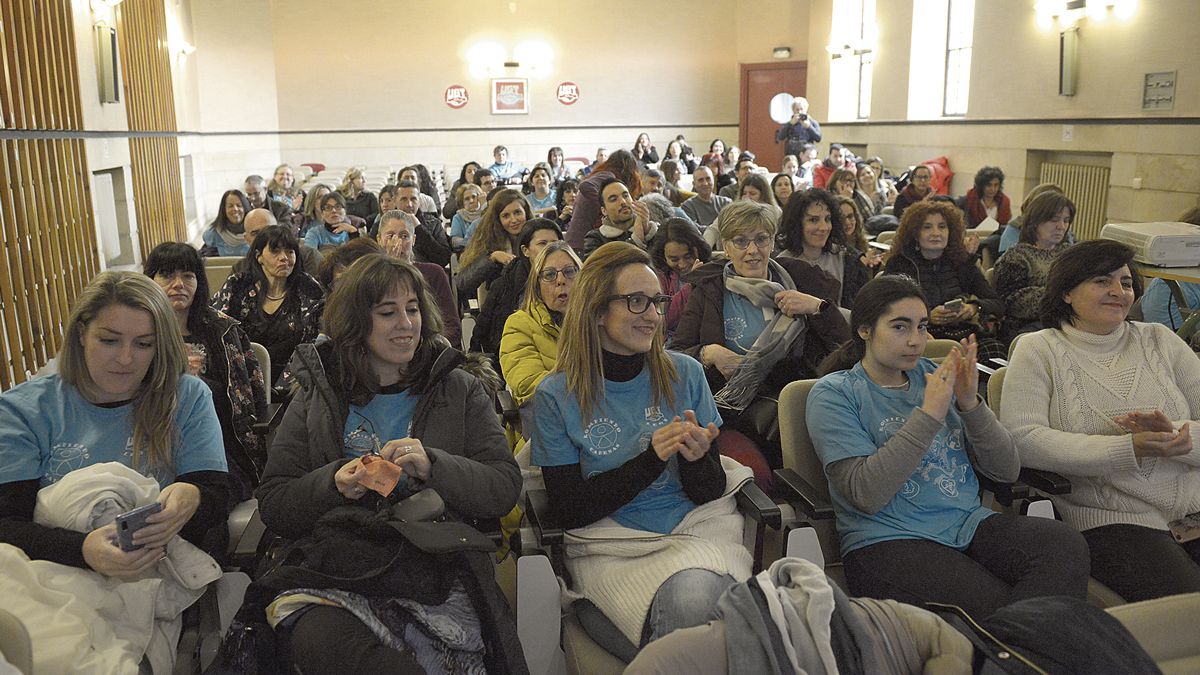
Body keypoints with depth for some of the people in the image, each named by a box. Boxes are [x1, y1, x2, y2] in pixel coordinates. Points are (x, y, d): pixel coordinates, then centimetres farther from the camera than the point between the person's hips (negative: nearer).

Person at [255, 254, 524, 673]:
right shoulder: (315, 398, 13)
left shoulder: (461, 391, 11)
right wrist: (334, 484, -9)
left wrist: (434, 466, -14)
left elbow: (505, 489, 2)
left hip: (440, 574, -1)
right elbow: (272, 506, 10)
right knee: (316, 640, -32)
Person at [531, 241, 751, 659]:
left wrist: (697, 459, -18)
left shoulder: (685, 375, 5)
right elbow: (570, 511, -5)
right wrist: (652, 458, -16)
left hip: (696, 528, 2)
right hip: (610, 543, -2)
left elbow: (710, 493, 6)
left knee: (698, 592, -33)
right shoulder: (556, 397, -1)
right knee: (685, 599, -33)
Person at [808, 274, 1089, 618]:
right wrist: (929, 415, -17)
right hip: (887, 541, -6)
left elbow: (1006, 470, 9)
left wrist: (970, 404, -8)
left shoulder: (935, 376, 15)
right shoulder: (834, 394, -1)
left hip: (970, 525, 6)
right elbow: (866, 493, -16)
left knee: (1066, 544, -22)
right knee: (995, 604, -31)